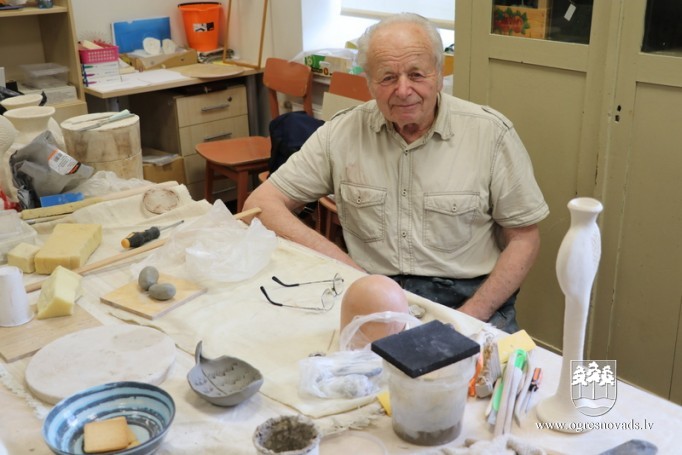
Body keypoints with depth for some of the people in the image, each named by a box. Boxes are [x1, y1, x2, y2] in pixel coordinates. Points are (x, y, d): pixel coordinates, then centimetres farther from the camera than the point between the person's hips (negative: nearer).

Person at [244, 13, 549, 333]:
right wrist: (339, 262, -12)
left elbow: (524, 238, 3)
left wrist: (473, 314, -11)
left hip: (469, 298, 0)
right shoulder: (342, 133, 1)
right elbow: (260, 205, 1)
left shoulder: (491, 133, -3)